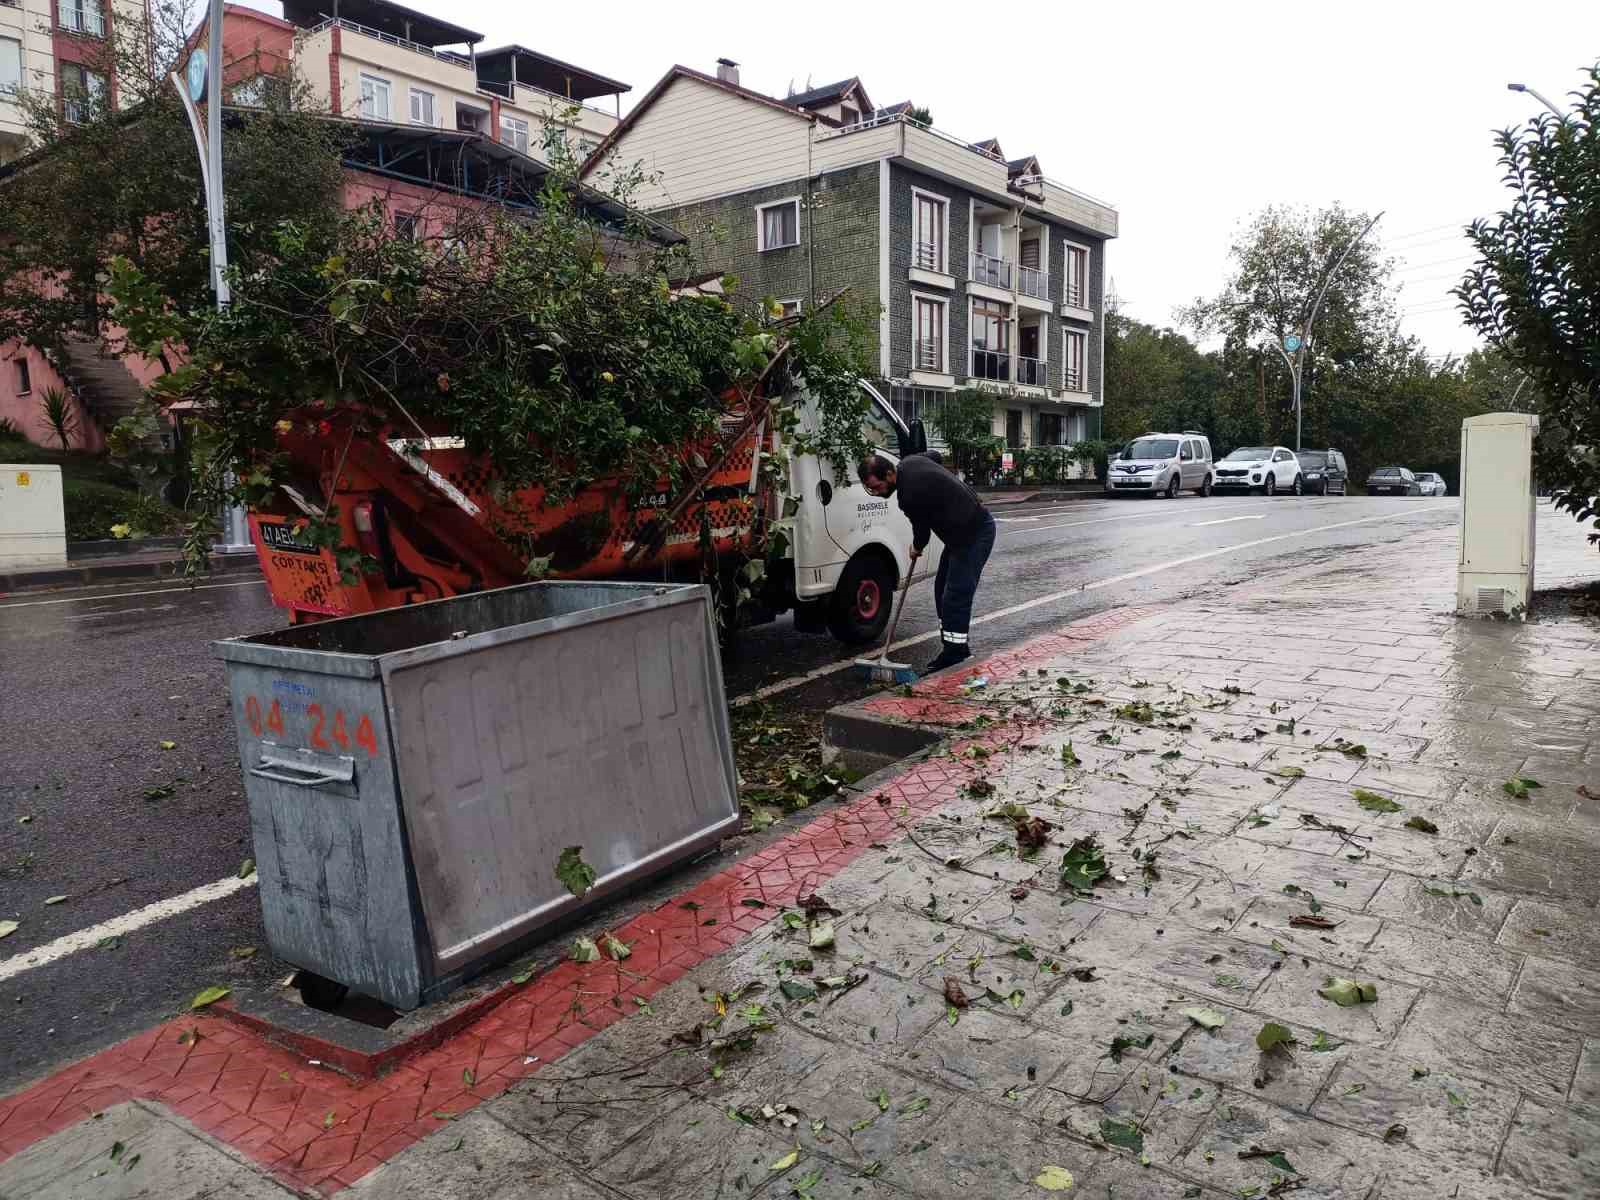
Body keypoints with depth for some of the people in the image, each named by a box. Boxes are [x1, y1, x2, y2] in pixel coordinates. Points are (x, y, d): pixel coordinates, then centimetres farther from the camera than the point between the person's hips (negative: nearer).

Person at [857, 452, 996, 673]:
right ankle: (955, 648, 19)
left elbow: (921, 528, -10)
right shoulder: (908, 463, 0)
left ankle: (954, 652, -10)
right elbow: (933, 456, 22)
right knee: (943, 589, 12)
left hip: (975, 533, -10)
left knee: (955, 596, -14)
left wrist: (917, 548, 14)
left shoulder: (910, 495, -27)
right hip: (965, 528, 10)